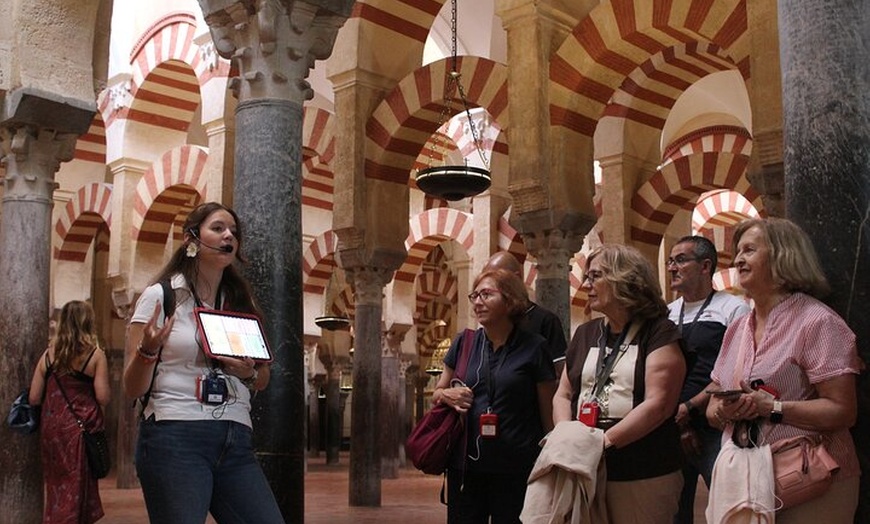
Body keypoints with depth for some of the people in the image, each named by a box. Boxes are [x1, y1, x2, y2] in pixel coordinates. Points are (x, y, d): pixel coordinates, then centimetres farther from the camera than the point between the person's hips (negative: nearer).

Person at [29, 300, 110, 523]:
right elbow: (103, 397, -11)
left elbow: (34, 398, 4)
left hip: (52, 428, 4)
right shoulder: (95, 354, -5)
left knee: (56, 486, 15)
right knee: (78, 488, 5)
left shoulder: (49, 354, 5)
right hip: (83, 427, -3)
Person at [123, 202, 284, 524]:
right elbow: (133, 389, -1)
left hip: (235, 443, 5)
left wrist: (250, 373, 0)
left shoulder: (242, 303, 15)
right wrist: (148, 350, -21)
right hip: (175, 439, -4)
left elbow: (263, 380, 23)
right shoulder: (160, 296, 2)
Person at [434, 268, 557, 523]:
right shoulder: (464, 344, 8)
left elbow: (548, 411, 1)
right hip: (465, 466, 3)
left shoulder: (534, 347, -2)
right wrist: (447, 395, -6)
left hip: (515, 470, -3)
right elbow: (437, 393, 18)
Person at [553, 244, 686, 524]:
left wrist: (605, 440, -20)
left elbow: (658, 404, -14)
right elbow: (563, 395, 15)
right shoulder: (585, 334, 16)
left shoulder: (658, 333, -3)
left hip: (644, 476, -5)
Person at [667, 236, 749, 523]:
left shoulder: (734, 309, -2)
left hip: (715, 428, -5)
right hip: (673, 428, 5)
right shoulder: (666, 315, 13)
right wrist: (678, 424, -2)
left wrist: (689, 408, -14)